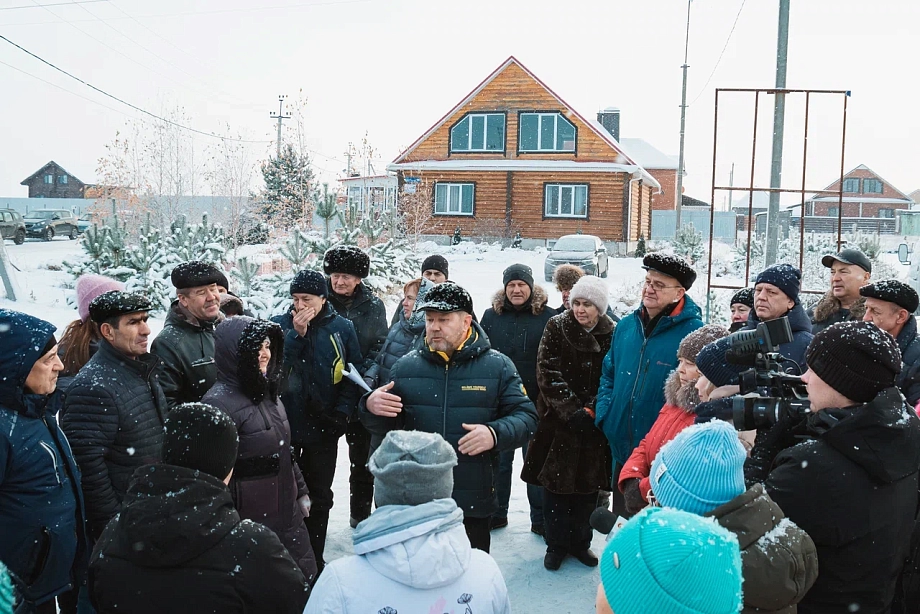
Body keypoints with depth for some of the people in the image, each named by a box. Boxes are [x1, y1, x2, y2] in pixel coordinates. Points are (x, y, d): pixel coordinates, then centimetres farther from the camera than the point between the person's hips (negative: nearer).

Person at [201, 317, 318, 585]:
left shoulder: (266, 393, 9)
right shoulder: (219, 403, -18)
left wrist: (301, 491, 21)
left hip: (288, 511, 8)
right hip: (251, 522, -8)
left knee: (306, 582, 16)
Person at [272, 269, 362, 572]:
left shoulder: (342, 328, -2)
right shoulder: (279, 326, -3)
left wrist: (341, 413, -10)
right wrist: (297, 334, -21)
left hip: (323, 428, 0)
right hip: (285, 425, 0)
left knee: (319, 496, 12)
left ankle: (314, 560, 27)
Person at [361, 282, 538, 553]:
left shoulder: (498, 366, -2)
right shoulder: (405, 366, 5)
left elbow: (525, 417, -3)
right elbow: (387, 425, 11)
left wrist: (495, 434, -24)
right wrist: (372, 408, -12)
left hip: (474, 502, -2)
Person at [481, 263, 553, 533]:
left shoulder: (548, 317, -4)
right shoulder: (491, 316, 3)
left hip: (536, 403, -2)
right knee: (498, 459, 14)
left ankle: (540, 518, 21)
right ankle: (496, 513, 29)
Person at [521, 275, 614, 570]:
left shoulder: (611, 335, -3)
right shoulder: (557, 327, -5)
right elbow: (547, 373, -10)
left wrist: (591, 411, -14)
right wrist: (571, 411, -17)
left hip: (592, 425, 1)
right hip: (557, 421, -1)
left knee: (588, 487, 10)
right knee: (555, 484, 5)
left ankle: (580, 542, 28)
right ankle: (556, 545, 21)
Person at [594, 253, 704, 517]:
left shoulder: (693, 332, -13)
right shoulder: (626, 326, 8)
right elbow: (609, 375, 17)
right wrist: (604, 415, 5)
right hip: (622, 448, 6)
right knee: (621, 522, 20)